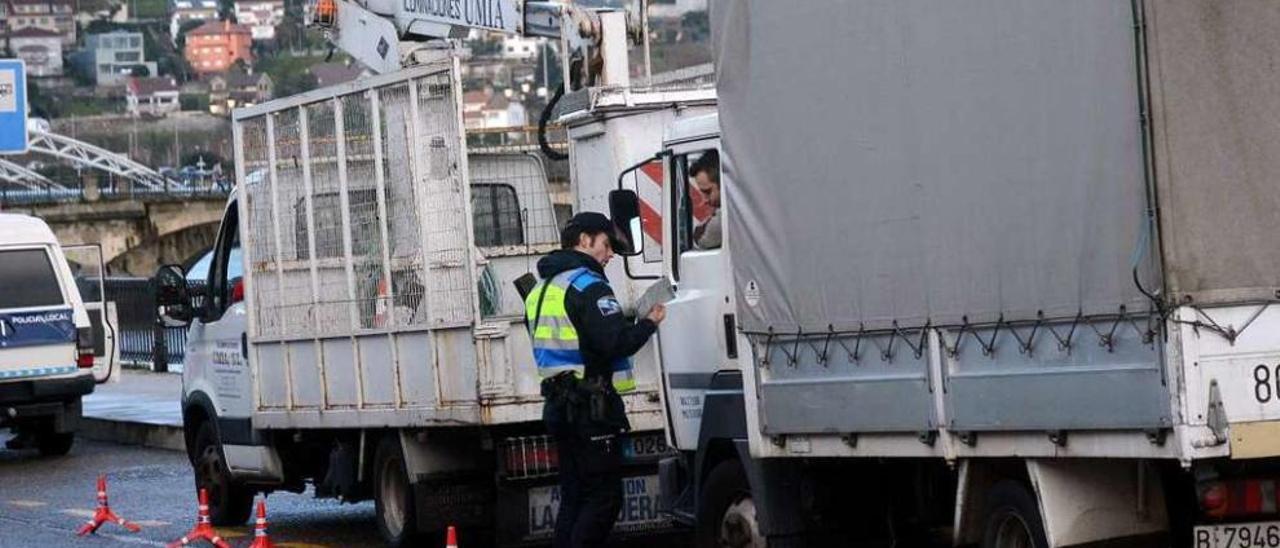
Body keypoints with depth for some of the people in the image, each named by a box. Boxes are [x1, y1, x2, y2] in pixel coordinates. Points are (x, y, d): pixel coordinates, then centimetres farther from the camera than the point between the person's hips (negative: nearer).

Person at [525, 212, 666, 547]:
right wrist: (650, 323, -5)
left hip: (558, 405, 10)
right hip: (591, 406, -10)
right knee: (603, 497, -8)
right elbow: (617, 343, -22)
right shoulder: (587, 286, -12)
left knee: (574, 495, 13)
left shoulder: (543, 290, 19)